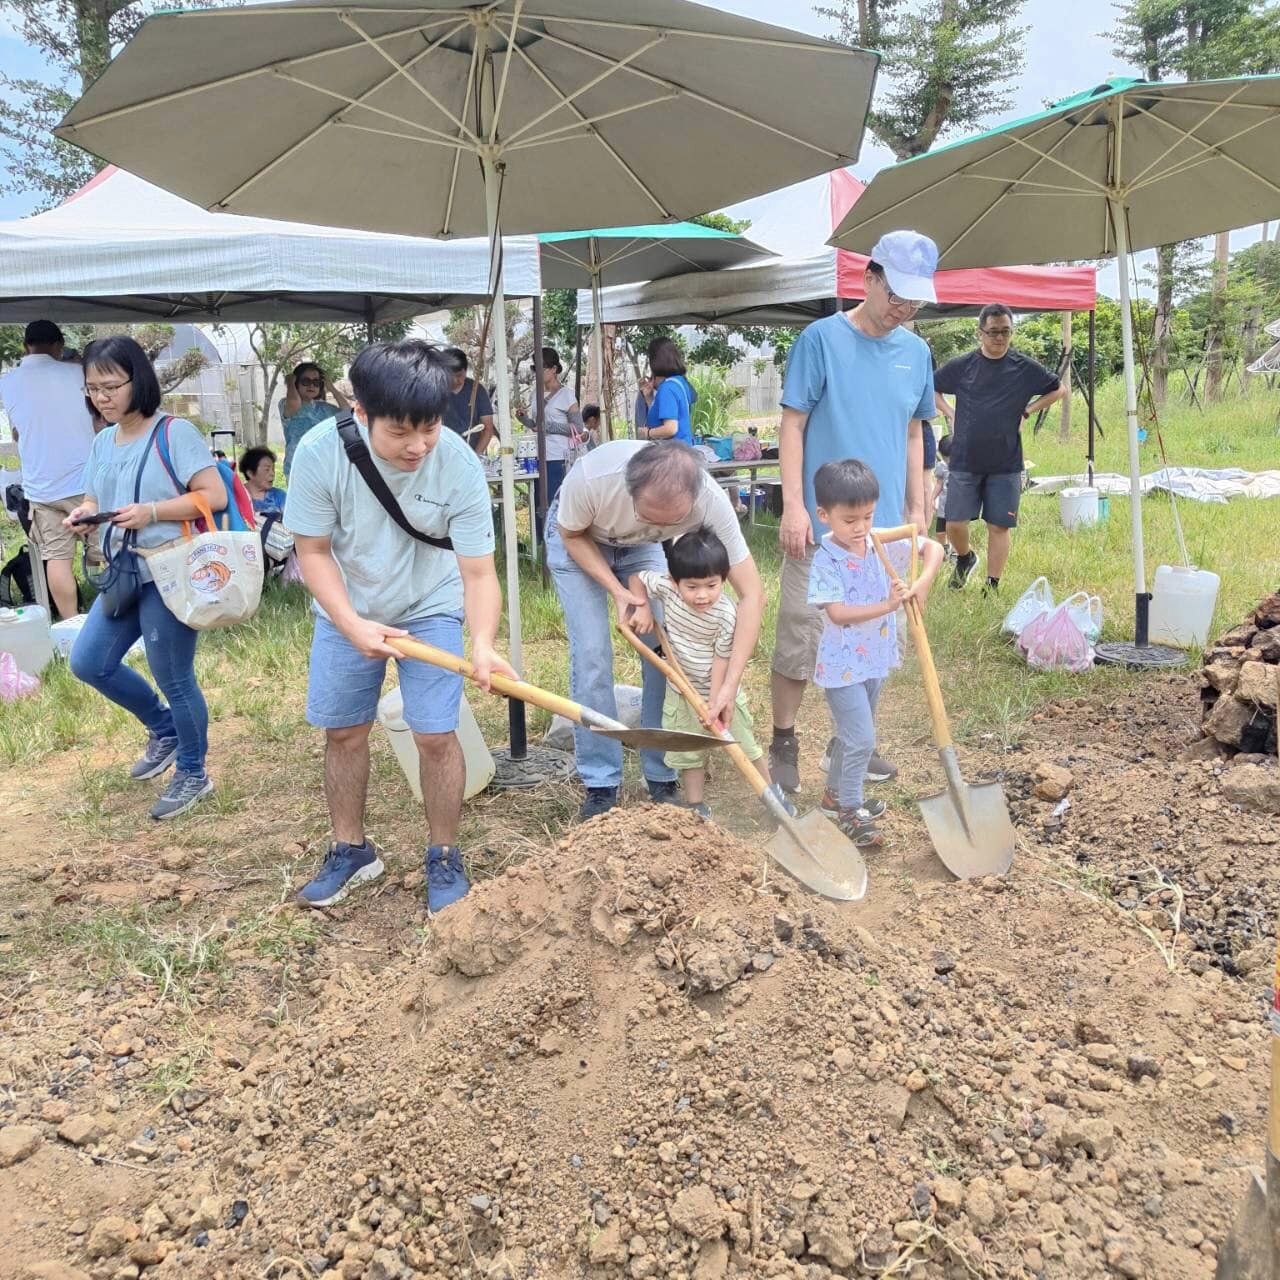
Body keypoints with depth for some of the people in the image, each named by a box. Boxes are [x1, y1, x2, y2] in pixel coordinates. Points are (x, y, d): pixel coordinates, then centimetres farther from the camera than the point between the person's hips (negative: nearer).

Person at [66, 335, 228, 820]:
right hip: (123, 575, 8)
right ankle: (164, 729, 31)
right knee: (87, 662, 9)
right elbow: (95, 500, 20)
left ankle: (193, 775, 21)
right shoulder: (102, 442, 11)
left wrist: (152, 512, -24)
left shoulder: (175, 432, -10)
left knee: (173, 679, 2)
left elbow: (215, 496, -15)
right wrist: (84, 512, -4)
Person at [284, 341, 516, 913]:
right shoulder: (321, 452, -27)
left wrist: (483, 644, -43)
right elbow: (313, 550, -15)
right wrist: (352, 625, -27)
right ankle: (351, 849, 31)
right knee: (343, 732, 10)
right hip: (346, 609, 2)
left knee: (435, 735, -6)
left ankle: (445, 858, 15)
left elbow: (478, 572, -26)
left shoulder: (461, 467, -29)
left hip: (430, 608, -1)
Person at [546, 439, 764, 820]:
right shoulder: (590, 478, -42)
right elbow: (571, 534, -18)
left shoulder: (711, 501, -37)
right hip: (578, 539, -2)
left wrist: (730, 685, -38)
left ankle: (663, 777, 8)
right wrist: (618, 591, -30)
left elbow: (752, 594, -31)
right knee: (592, 654, -12)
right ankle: (600, 785, 0)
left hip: (639, 546, 2)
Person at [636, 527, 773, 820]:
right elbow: (638, 577, -2)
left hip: (717, 689, -2)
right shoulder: (666, 587, -21)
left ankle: (771, 793, 31)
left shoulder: (727, 614, -28)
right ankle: (697, 808, 26)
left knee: (745, 744, 10)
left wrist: (714, 703, -18)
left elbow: (722, 659, -20)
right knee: (687, 751, 11)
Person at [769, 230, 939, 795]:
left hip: (885, 525, 5)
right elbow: (792, 425, -7)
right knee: (800, 635, -2)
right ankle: (783, 741, 15)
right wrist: (793, 505, -14)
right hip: (822, 523, -5)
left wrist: (916, 508, 14)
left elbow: (913, 434, 17)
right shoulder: (821, 339, -7)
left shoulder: (916, 351, 9)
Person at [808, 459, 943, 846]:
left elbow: (933, 547, 2)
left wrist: (923, 582, -16)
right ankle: (849, 811, 11)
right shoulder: (825, 561, -20)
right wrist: (887, 605, -32)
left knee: (852, 734, 21)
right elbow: (838, 613, -27)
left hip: (876, 658, 7)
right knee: (861, 739, -6)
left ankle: (835, 794, 40)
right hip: (842, 664, -7)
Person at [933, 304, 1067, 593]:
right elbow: (931, 389, 16)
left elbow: (1059, 390, 14)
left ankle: (992, 586, 12)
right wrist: (950, 414, 4)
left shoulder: (1025, 368, 1)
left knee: (999, 526, 1)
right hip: (964, 461, 0)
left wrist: (1027, 412, 4)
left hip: (1006, 463, 0)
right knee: (955, 523, -2)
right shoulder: (962, 365, 1)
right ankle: (965, 557, 30)